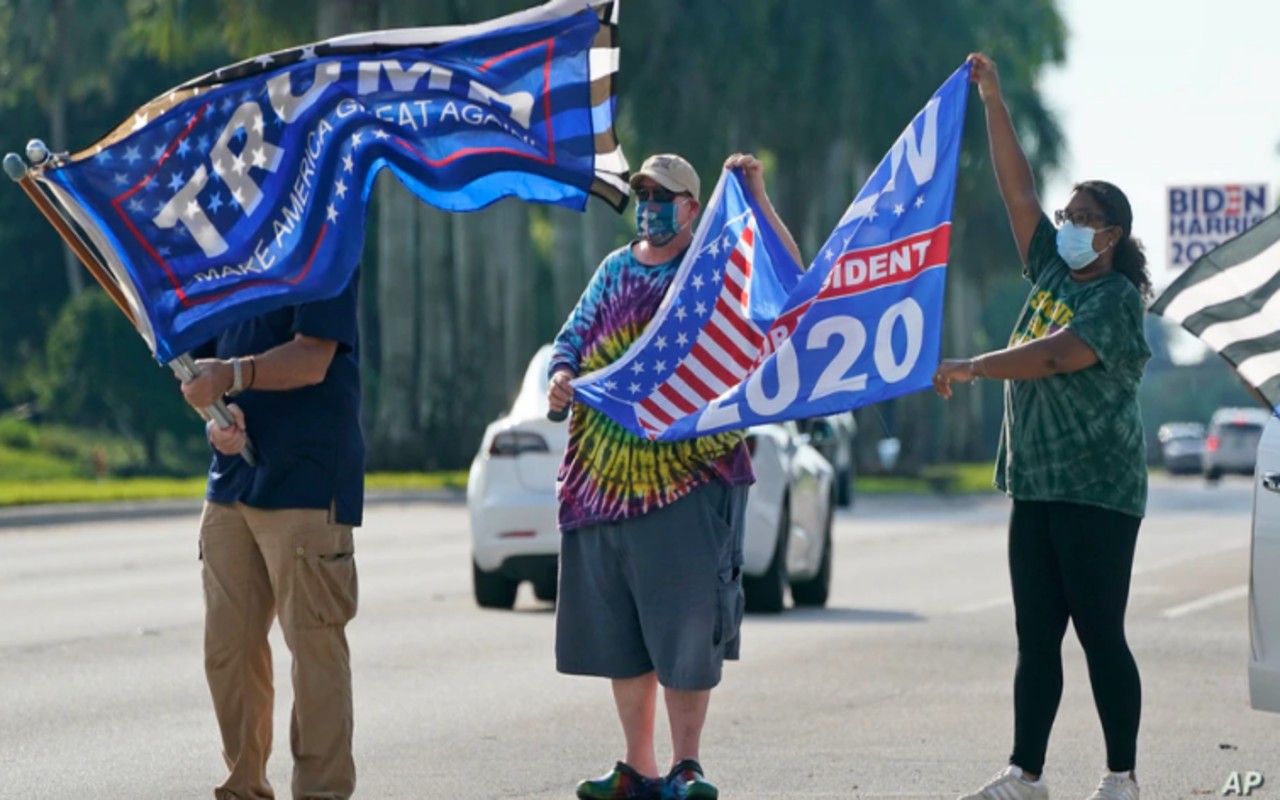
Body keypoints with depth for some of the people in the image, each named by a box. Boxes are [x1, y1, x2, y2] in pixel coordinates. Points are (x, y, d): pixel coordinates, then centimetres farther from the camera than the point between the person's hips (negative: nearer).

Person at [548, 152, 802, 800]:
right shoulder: (616, 271, 18)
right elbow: (573, 339, 16)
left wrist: (756, 198, -21)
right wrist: (561, 377, -6)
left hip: (690, 476, -6)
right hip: (605, 475, 6)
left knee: (685, 626, -6)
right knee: (616, 630, 8)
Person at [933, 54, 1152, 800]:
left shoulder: (1119, 299, -10)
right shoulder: (1054, 274, 12)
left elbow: (1055, 355, -23)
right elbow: (1020, 192, 10)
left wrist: (971, 368, -26)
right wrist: (994, 105, 6)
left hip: (1098, 492, -8)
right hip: (1038, 485, 8)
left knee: (1101, 634, -5)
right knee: (1036, 637, 7)